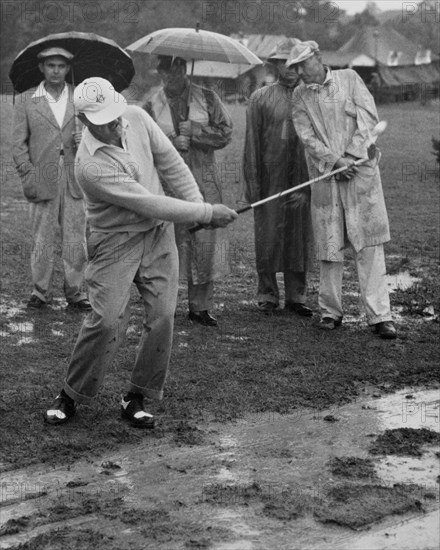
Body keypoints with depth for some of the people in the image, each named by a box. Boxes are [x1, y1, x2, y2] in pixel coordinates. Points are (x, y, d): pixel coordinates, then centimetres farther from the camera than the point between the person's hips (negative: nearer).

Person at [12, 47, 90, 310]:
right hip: (43, 180, -1)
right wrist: (28, 175, -5)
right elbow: (18, 143, 5)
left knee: (76, 238, 1)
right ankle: (41, 290, 12)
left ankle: (75, 291, 11)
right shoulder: (26, 101, 7)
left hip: (76, 180, 1)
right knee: (43, 238, 1)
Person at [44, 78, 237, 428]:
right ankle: (71, 395, 5)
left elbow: (170, 162, 5)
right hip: (116, 242, -5)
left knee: (162, 315, -3)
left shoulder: (137, 118, -7)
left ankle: (137, 398, 10)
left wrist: (198, 203, -3)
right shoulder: (90, 165, -27)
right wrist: (207, 213, -21)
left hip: (158, 232, 6)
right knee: (107, 319, -14)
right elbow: (149, 204, -26)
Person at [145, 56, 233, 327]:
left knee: (206, 242, -2)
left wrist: (195, 131, -11)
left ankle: (200, 305, 8)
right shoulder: (151, 107, 7)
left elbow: (225, 132, 1)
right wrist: (171, 143, -14)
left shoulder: (207, 98, 7)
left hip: (204, 183, 1)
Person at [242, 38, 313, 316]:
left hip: (302, 180, 1)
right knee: (268, 238, 1)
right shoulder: (261, 98, 6)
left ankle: (296, 296, 15)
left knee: (300, 238, 5)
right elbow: (252, 143, 4)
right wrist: (252, 183, -2)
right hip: (269, 180, -1)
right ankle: (267, 295, 12)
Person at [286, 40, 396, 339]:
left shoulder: (349, 78, 7)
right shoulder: (300, 96, 10)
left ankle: (380, 315, -5)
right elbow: (308, 138, -1)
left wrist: (352, 155, -11)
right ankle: (331, 311, 16)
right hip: (325, 177, 2)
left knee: (369, 244, -6)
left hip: (362, 171, -2)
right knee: (329, 246, 2)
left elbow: (368, 118, -1)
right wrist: (336, 161, -14)